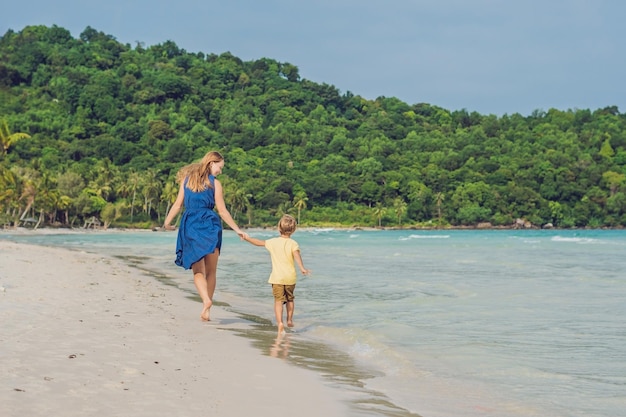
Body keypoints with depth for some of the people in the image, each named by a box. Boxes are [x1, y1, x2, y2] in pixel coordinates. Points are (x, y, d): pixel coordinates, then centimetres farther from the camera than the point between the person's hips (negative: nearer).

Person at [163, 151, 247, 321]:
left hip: (190, 225, 2)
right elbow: (222, 211, -1)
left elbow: (178, 204, 6)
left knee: (198, 270, 3)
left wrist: (167, 222, 15)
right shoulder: (215, 183, 0)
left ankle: (206, 299, -22)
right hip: (210, 225, -2)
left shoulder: (187, 178, 9)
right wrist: (237, 229, 4)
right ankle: (207, 310, 7)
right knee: (211, 271, 9)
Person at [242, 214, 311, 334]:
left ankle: (280, 323, -22)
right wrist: (302, 268, -33)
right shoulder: (293, 243, -4)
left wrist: (247, 238, 27)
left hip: (277, 278, -1)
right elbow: (297, 255, -21)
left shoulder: (273, 242, 1)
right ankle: (289, 320, 33)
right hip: (290, 277, 1)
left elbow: (259, 242, 11)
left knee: (278, 301, -6)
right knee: (290, 299, 22)